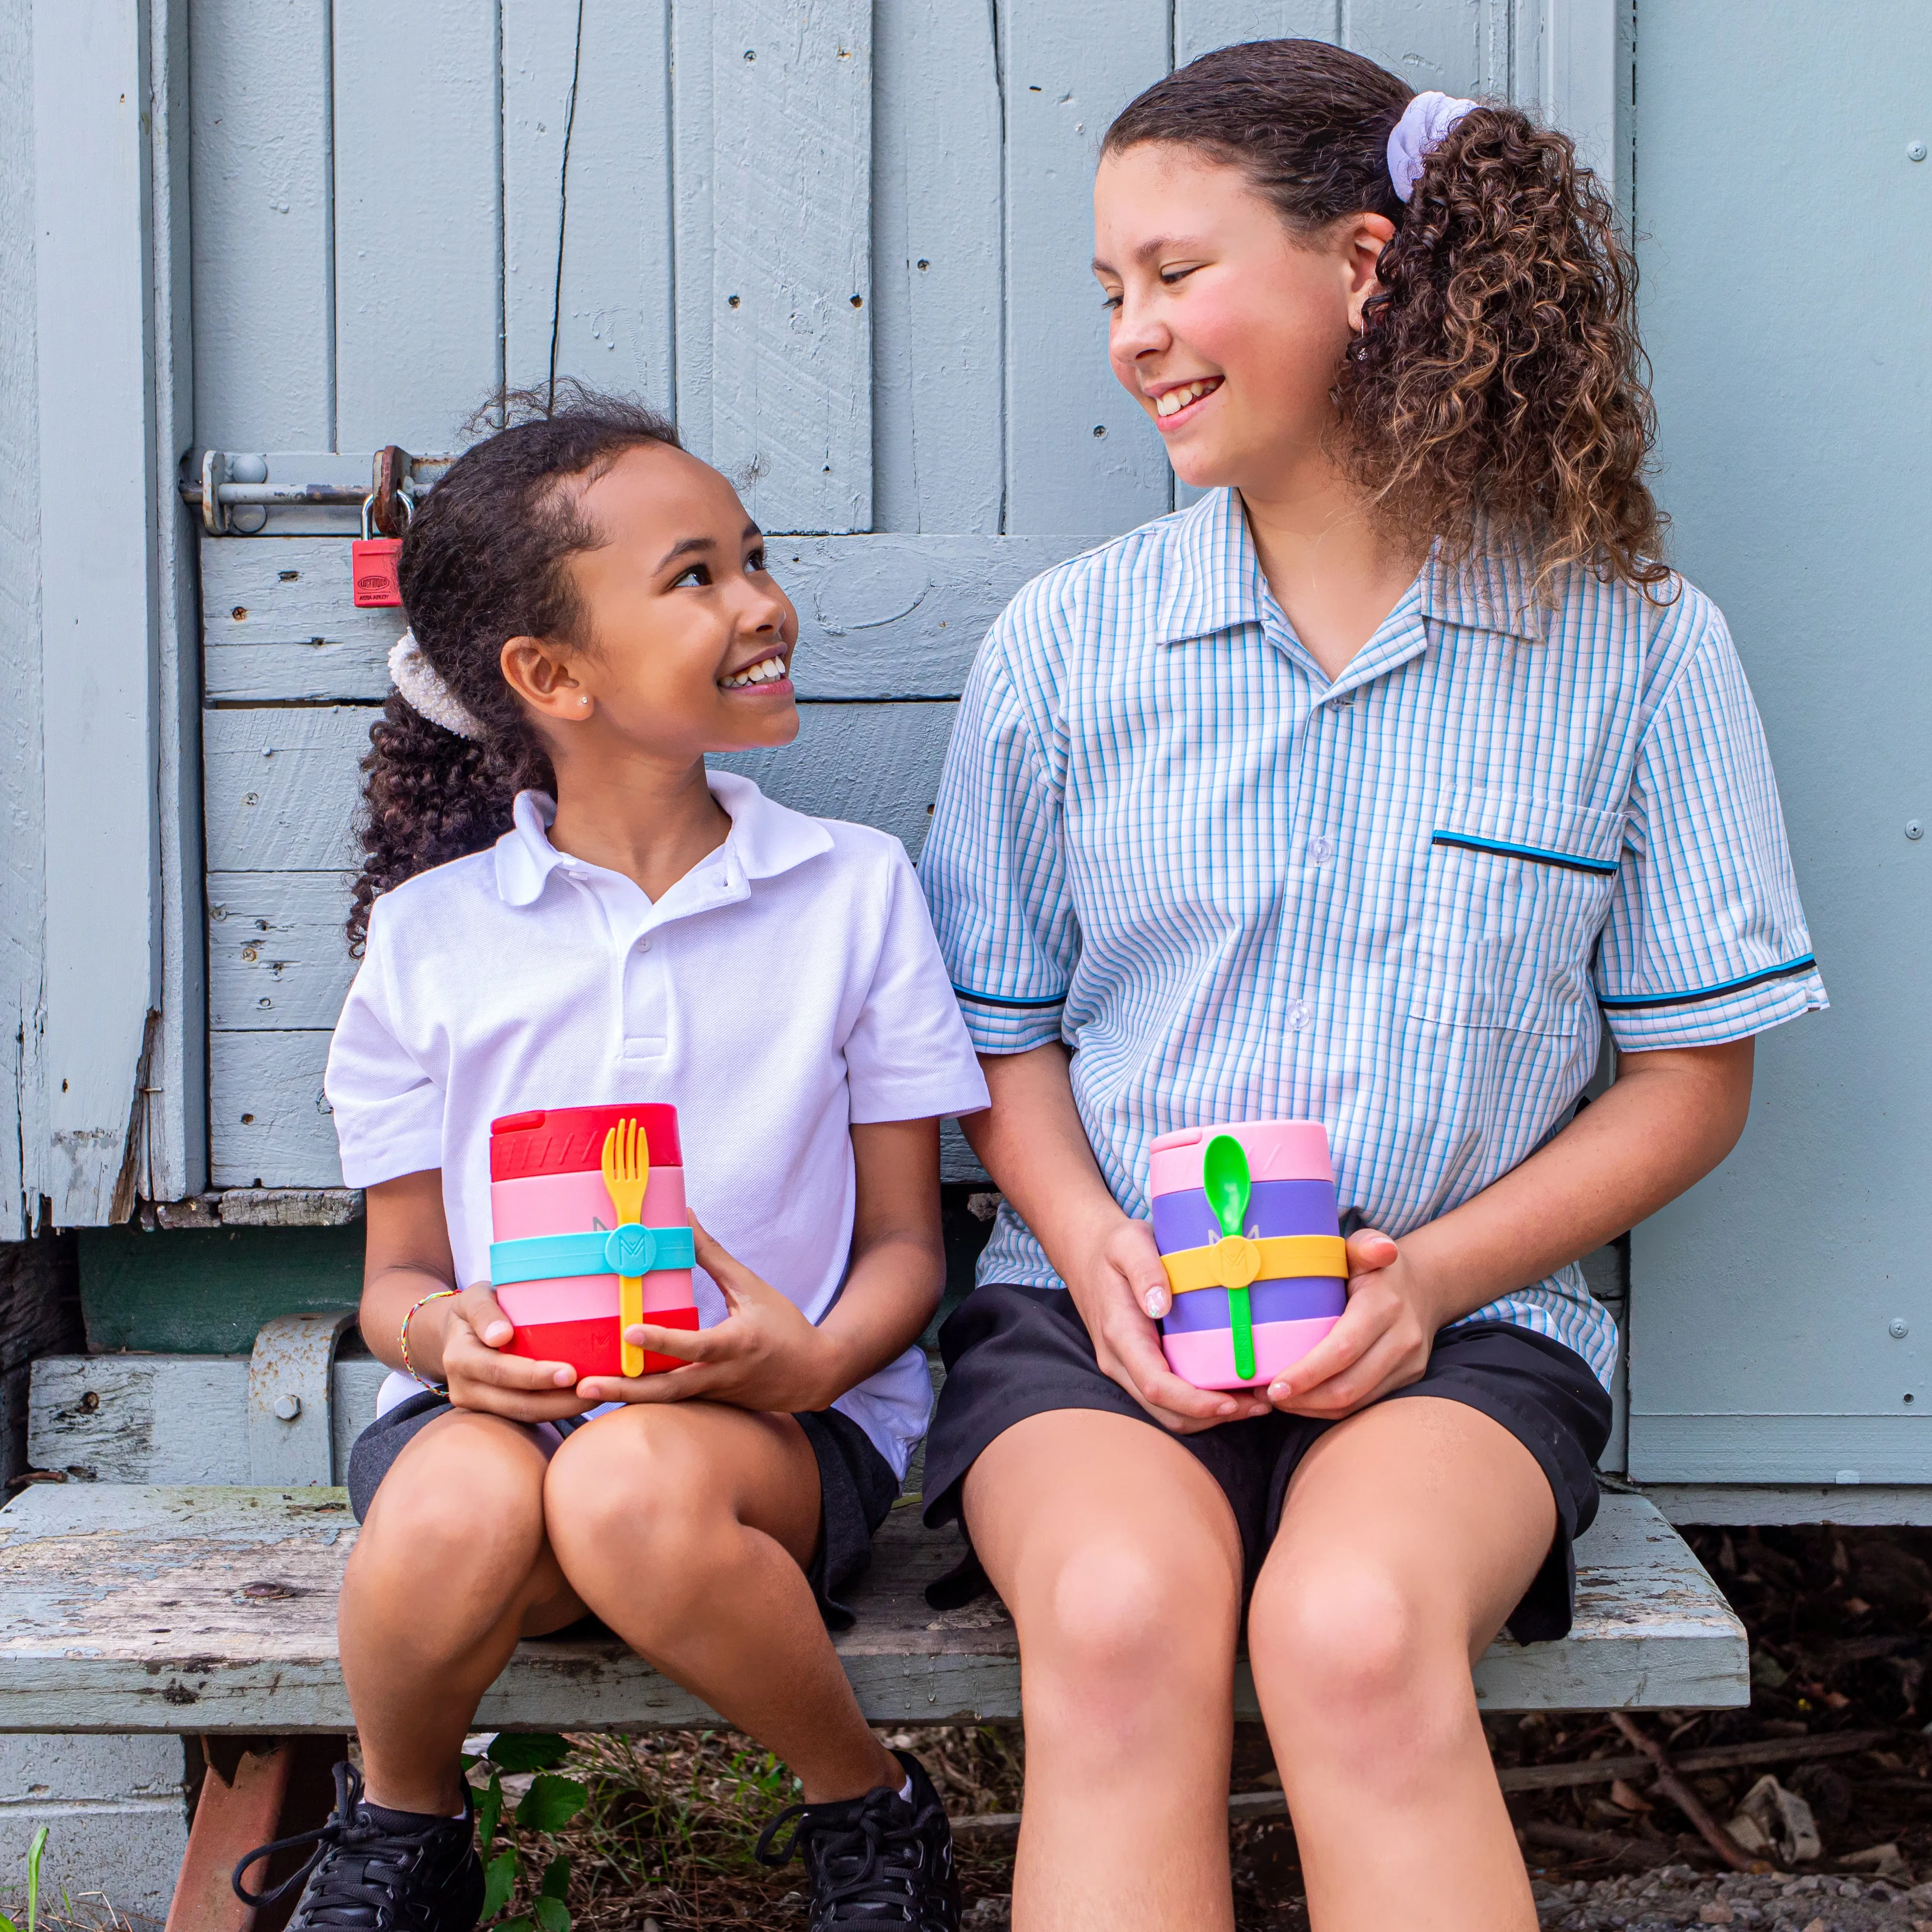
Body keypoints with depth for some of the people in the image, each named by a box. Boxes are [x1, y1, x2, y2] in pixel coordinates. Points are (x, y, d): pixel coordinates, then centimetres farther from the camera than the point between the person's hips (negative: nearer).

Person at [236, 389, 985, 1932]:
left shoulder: (853, 889, 5)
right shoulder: (430, 933, 6)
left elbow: (905, 1241, 5)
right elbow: (399, 1268, 9)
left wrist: (816, 1357, -18)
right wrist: (443, 1332, -16)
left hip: (784, 1416, -1)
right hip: (501, 1404, 1)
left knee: (634, 1489, -35)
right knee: (459, 1508, -34)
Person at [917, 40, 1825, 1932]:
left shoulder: (1631, 646, 0)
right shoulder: (1063, 645, 4)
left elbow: (1693, 1073, 4)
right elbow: (1005, 1034, 11)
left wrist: (1435, 1273, -10)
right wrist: (1092, 1248, -9)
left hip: (1461, 1325, -1)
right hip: (1103, 1307, 2)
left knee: (1353, 1628, -33)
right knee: (1119, 1613, -31)